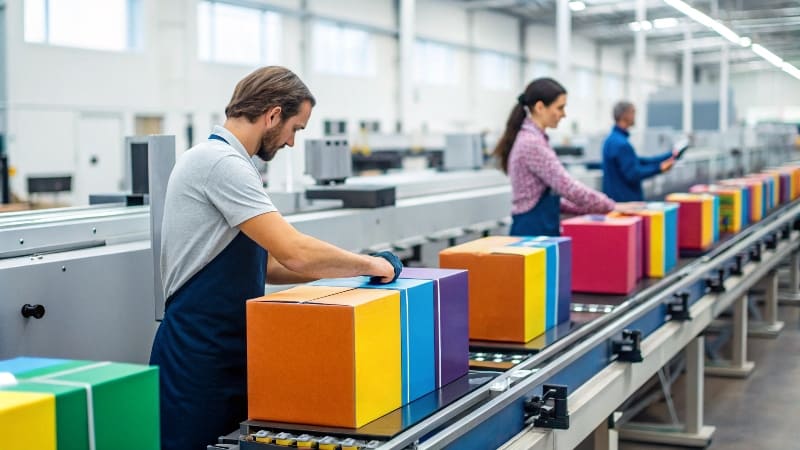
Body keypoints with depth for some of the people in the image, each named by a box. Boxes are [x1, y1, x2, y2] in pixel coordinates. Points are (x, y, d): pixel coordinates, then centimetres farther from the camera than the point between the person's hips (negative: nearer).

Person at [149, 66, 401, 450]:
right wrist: (368, 265, -10)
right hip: (198, 354, -10)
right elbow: (295, 252, -25)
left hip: (226, 348, 10)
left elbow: (267, 263, 18)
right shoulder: (221, 162, -18)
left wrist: (350, 270, 10)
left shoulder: (224, 160, 14)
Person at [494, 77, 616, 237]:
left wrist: (589, 209, 10)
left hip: (539, 228, 10)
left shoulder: (534, 139, 13)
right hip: (533, 231, -10)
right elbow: (567, 187, -21)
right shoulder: (532, 143, -18)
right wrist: (611, 206, -12)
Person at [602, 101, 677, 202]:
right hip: (625, 200, -10)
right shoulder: (621, 144, -19)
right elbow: (633, 174, -20)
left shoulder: (612, 139, 14)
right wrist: (659, 168, -13)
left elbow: (638, 162, 18)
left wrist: (670, 155, 18)